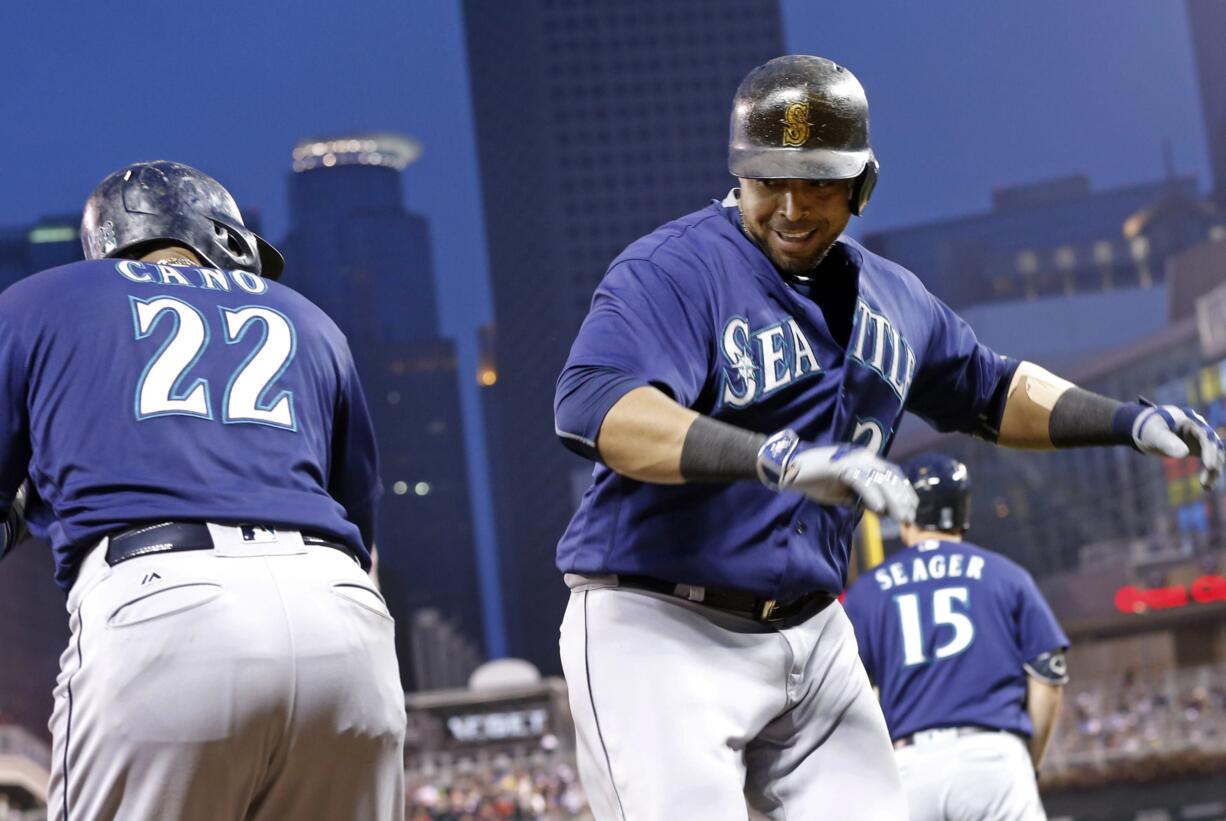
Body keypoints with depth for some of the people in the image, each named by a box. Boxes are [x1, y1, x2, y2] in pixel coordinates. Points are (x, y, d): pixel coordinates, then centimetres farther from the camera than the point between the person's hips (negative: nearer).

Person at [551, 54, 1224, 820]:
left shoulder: (891, 299, 12)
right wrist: (778, 457, -43)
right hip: (659, 633, -7)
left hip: (813, 638, 7)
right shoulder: (675, 268, -12)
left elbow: (991, 389, 29)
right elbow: (594, 405, -30)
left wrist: (1128, 421, 13)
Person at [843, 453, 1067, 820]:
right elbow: (1048, 675, 7)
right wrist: (1030, 763, 16)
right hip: (992, 754, -1)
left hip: (908, 764, 1)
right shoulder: (1005, 574, 13)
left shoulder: (867, 590, 14)